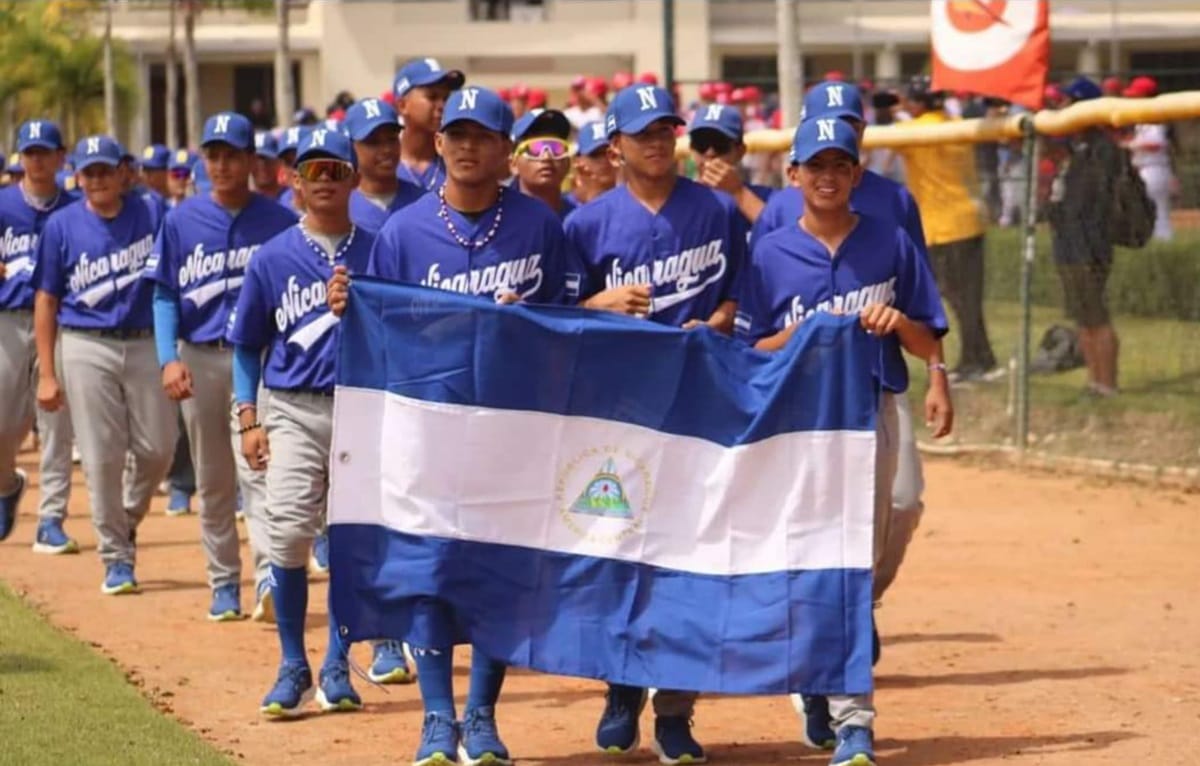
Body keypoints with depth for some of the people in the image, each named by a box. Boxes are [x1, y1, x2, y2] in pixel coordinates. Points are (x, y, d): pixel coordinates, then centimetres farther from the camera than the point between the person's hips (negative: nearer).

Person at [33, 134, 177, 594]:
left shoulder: (150, 218, 4)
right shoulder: (62, 226, 2)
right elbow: (46, 300, 4)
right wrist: (46, 374, -1)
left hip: (145, 344, 1)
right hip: (87, 349, -1)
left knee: (157, 447, -1)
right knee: (101, 457, -2)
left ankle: (129, 518, 29)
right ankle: (116, 556, 8)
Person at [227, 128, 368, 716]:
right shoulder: (272, 258, 5)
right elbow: (247, 345, 11)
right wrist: (248, 420, 3)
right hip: (293, 410, 0)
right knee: (288, 536, -11)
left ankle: (337, 668, 14)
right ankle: (293, 668, 1)